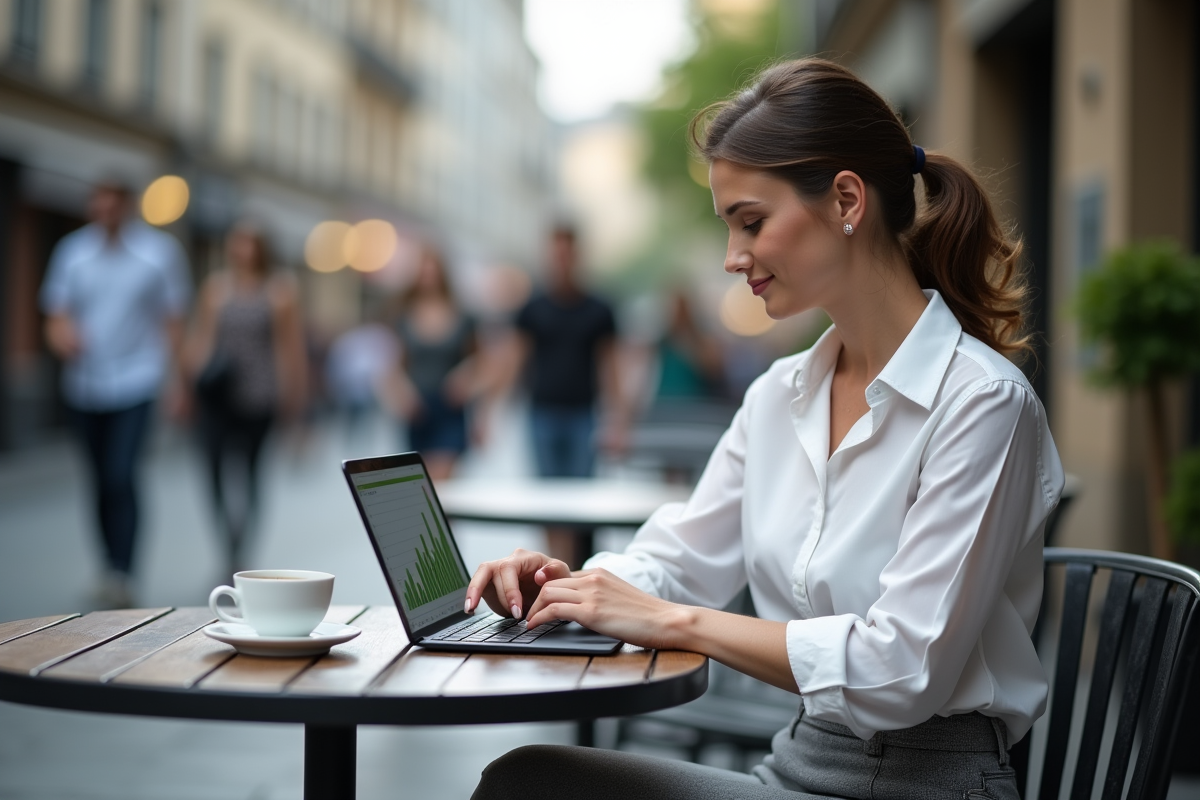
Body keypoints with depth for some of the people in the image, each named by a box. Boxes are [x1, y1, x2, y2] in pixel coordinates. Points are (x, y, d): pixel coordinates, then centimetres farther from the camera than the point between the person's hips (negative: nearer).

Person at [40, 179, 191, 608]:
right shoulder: (73, 249, 6)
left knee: (121, 476, -16)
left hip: (135, 381, -4)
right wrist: (60, 333, -16)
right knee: (101, 481, 10)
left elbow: (173, 320, 3)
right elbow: (56, 313, 8)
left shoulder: (160, 250, 0)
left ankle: (122, 575, -17)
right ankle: (112, 570, 21)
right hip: (84, 384, 4)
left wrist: (176, 380, -1)